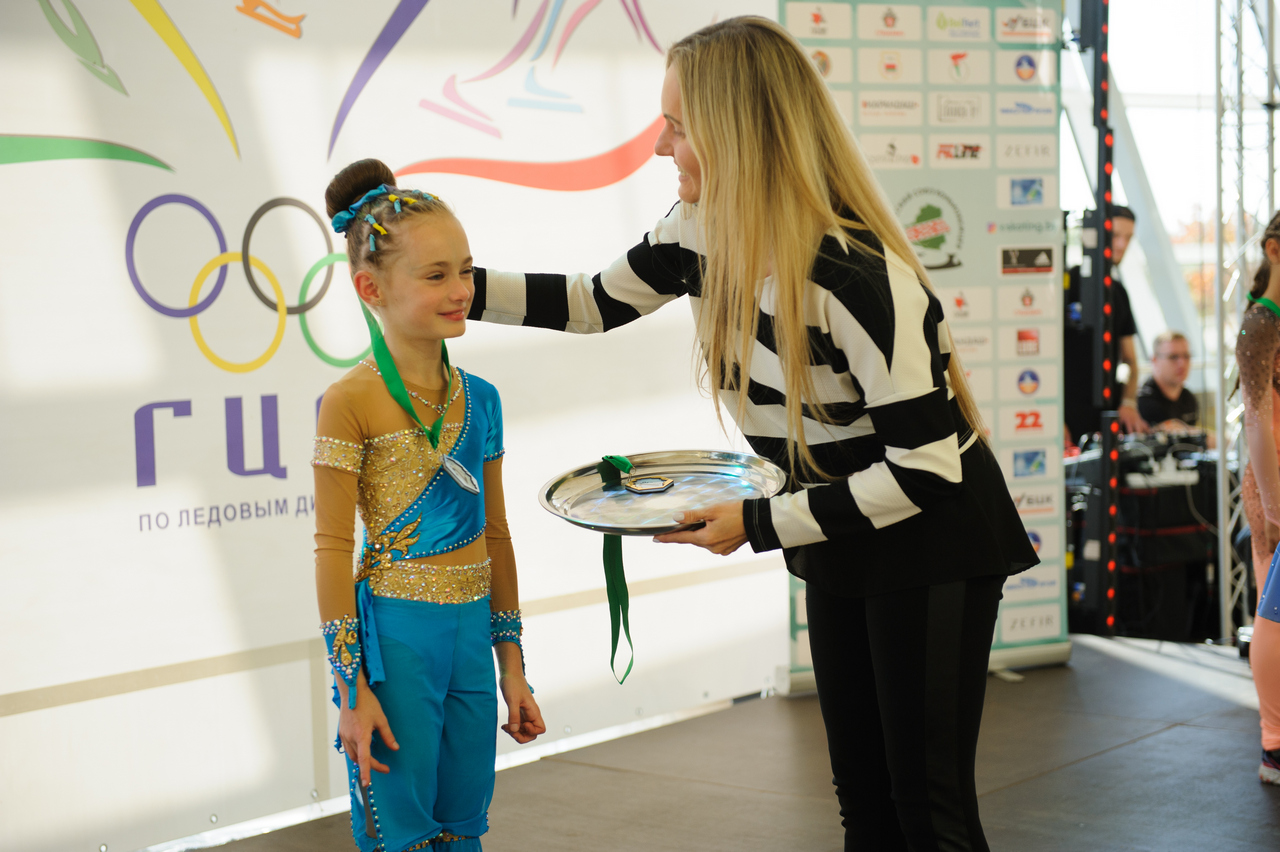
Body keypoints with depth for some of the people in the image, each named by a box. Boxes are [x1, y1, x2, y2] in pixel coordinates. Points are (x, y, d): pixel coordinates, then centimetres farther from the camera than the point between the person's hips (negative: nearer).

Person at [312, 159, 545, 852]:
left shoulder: (479, 398, 7)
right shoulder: (353, 401, -11)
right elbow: (333, 550, -10)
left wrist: (511, 664, 15)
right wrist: (352, 686, -12)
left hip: (472, 637, 6)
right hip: (395, 636, -6)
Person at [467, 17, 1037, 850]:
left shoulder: (857, 275, -30)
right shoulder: (702, 232, -7)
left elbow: (926, 467, -27)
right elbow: (597, 302, 11)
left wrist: (759, 523, -22)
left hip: (930, 545, -7)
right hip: (839, 536, 7)